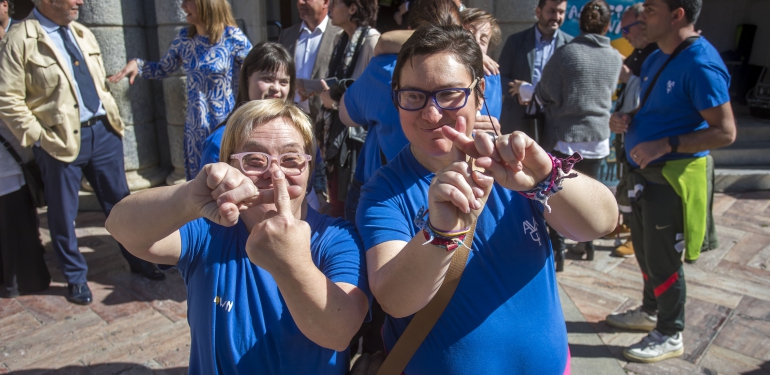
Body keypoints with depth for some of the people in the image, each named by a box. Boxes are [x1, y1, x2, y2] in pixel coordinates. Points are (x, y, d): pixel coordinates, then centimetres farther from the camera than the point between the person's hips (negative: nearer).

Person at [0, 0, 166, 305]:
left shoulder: (82, 34, 11)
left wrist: (114, 119, 11)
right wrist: (39, 136, -13)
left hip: (103, 131, 6)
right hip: (61, 140, -5)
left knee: (120, 202, 14)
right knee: (63, 214, 9)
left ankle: (138, 260, 31)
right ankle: (75, 277, 27)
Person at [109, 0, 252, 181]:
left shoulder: (232, 37, -9)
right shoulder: (184, 37, 5)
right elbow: (163, 69, 17)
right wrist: (137, 64, -1)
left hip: (227, 126, -4)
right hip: (195, 128, 5)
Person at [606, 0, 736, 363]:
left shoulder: (699, 64, -20)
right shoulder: (656, 59, 9)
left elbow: (725, 131, -21)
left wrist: (665, 145, -29)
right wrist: (627, 118, 0)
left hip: (673, 178, -9)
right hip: (644, 173, 9)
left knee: (662, 260, 4)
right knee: (644, 250, 21)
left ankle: (670, 335, 24)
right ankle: (650, 312, 42)